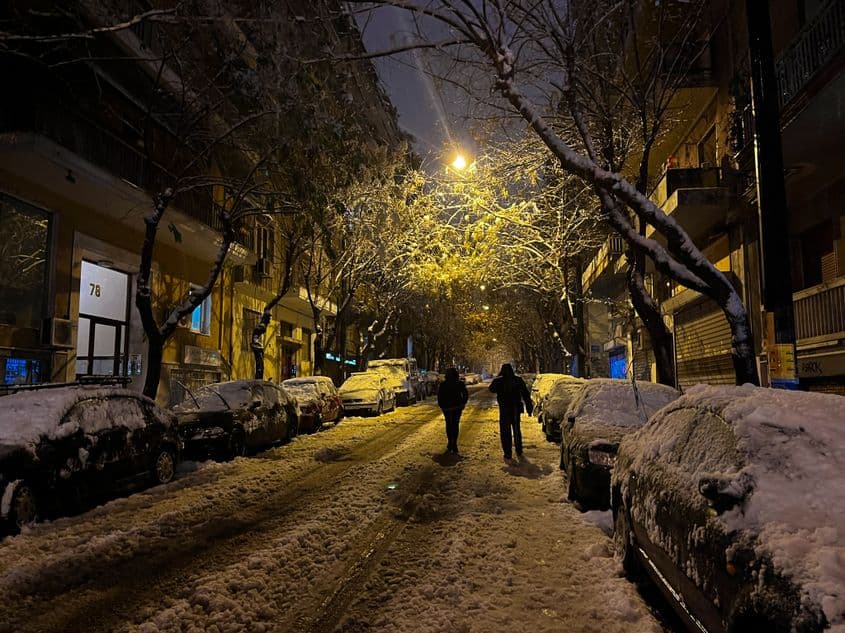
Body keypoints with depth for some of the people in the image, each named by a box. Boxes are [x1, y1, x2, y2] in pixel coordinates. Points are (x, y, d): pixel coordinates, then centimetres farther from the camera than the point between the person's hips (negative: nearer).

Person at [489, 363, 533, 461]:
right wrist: (529, 407, 3)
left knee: (505, 432, 4)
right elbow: (526, 395, -2)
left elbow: (491, 389, 9)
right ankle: (519, 452, 28)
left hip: (504, 410, -3)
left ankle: (508, 455, 2)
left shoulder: (498, 381, -11)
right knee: (517, 430, 19)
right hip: (516, 409, 3)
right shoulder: (518, 380, -4)